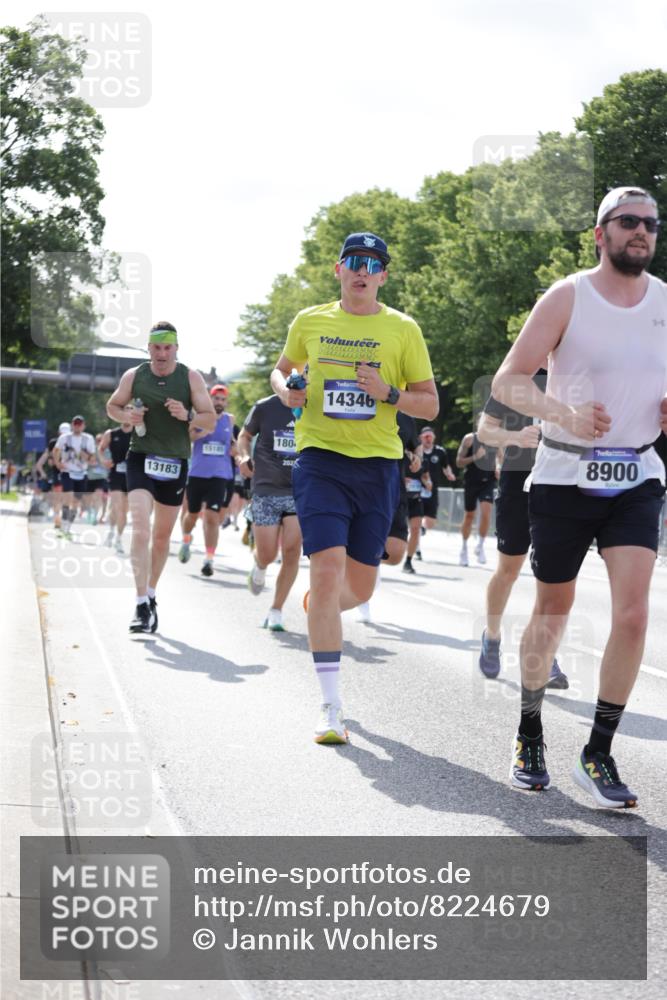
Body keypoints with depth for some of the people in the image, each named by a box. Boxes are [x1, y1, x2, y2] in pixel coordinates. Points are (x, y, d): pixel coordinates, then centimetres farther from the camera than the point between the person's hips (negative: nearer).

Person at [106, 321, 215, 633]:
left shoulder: (191, 378, -1)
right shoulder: (133, 376, 0)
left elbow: (211, 420, 0)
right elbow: (112, 406, 15)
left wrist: (187, 416, -21)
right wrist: (127, 416, -8)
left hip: (174, 463, 2)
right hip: (141, 458, -1)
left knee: (162, 536, 12)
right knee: (140, 531, -18)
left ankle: (151, 594, 31)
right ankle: (142, 605, -21)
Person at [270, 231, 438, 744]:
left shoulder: (403, 329, 4)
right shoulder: (310, 322, 7)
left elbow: (430, 404, 6)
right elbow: (282, 369, 25)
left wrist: (389, 393, -13)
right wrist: (286, 389, 2)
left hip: (377, 464, 1)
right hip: (320, 458, -1)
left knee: (360, 588, 7)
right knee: (328, 571, -16)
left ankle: (320, 608, 47)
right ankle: (332, 707, -11)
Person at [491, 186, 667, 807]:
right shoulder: (566, 298, -7)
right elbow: (507, 382, -9)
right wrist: (564, 413, -27)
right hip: (565, 476, -2)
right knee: (552, 611, 10)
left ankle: (598, 755, 1)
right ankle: (529, 734, 31)